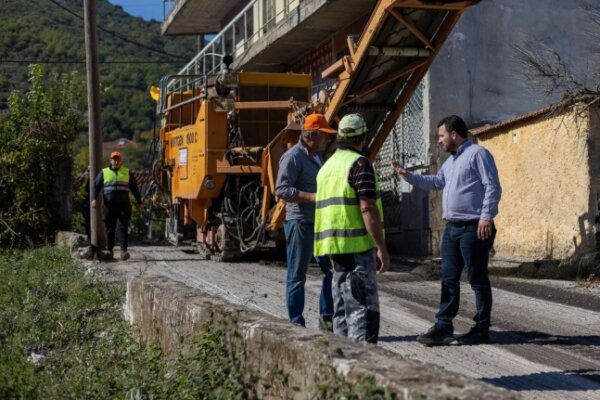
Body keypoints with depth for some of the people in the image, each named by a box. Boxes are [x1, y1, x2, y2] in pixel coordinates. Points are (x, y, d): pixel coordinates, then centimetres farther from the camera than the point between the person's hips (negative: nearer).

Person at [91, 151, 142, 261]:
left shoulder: (127, 172, 13)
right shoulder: (104, 172, 12)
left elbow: (134, 188, 16)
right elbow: (96, 186, 8)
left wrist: (139, 202, 13)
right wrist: (94, 199, -8)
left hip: (123, 205, 0)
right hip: (108, 205, 1)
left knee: (123, 228, -8)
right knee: (110, 228, 6)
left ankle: (124, 250, -13)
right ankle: (109, 250, 16)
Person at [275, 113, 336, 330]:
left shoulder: (317, 157, 18)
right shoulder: (293, 156, -11)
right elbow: (282, 189, -21)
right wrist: (313, 197, -27)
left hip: (320, 223, 9)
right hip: (300, 223, -9)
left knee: (332, 270, 10)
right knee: (297, 276, 0)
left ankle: (327, 318, 21)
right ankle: (296, 323, 7)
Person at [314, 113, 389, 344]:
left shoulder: (328, 166, 16)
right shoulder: (359, 163, -11)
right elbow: (367, 208, -19)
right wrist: (381, 247, -18)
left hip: (335, 246, 9)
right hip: (357, 246, -9)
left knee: (343, 306, 14)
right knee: (364, 307, -9)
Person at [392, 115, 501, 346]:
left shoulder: (477, 154, -9)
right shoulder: (451, 161, 20)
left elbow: (492, 187, -15)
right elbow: (437, 182, 32)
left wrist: (486, 217, -21)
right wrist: (408, 176, 24)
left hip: (474, 228, -9)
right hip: (452, 227, 9)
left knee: (477, 279, -2)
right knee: (448, 279, 7)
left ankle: (482, 329, 5)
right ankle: (443, 327, 9)